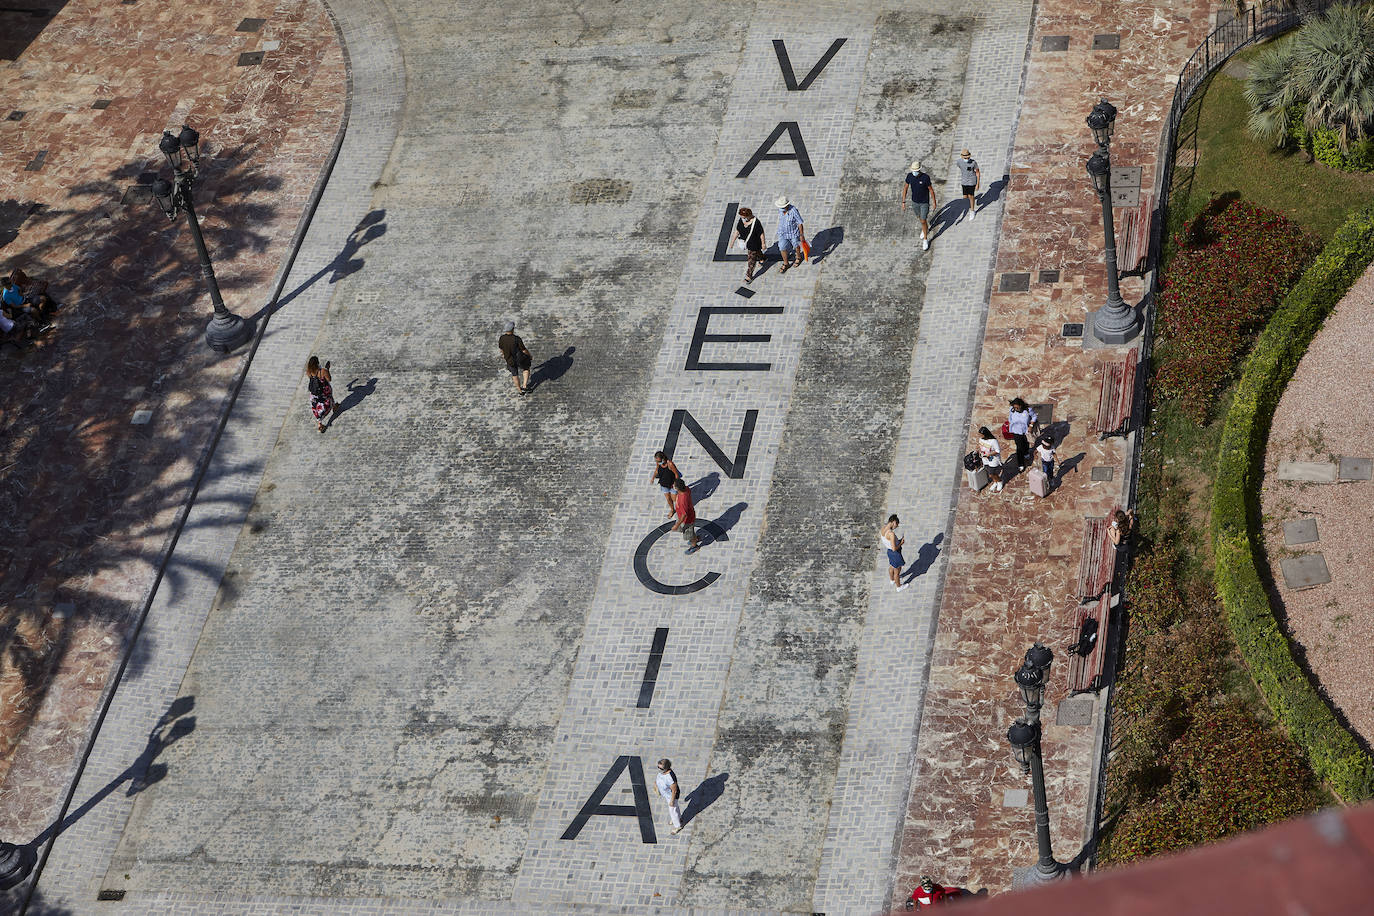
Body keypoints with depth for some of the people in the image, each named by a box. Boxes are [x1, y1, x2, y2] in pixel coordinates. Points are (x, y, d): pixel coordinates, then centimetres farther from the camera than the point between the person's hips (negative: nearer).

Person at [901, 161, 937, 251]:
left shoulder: (925, 177, -28)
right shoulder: (909, 176, -17)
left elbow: (931, 190, -14)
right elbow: (905, 188, -6)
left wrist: (934, 202, -4)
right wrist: (903, 202, -7)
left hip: (925, 202, -4)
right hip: (915, 201, 4)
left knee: (923, 221, -4)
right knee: (919, 217, 27)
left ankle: (925, 240, 15)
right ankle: (925, 229, 57)